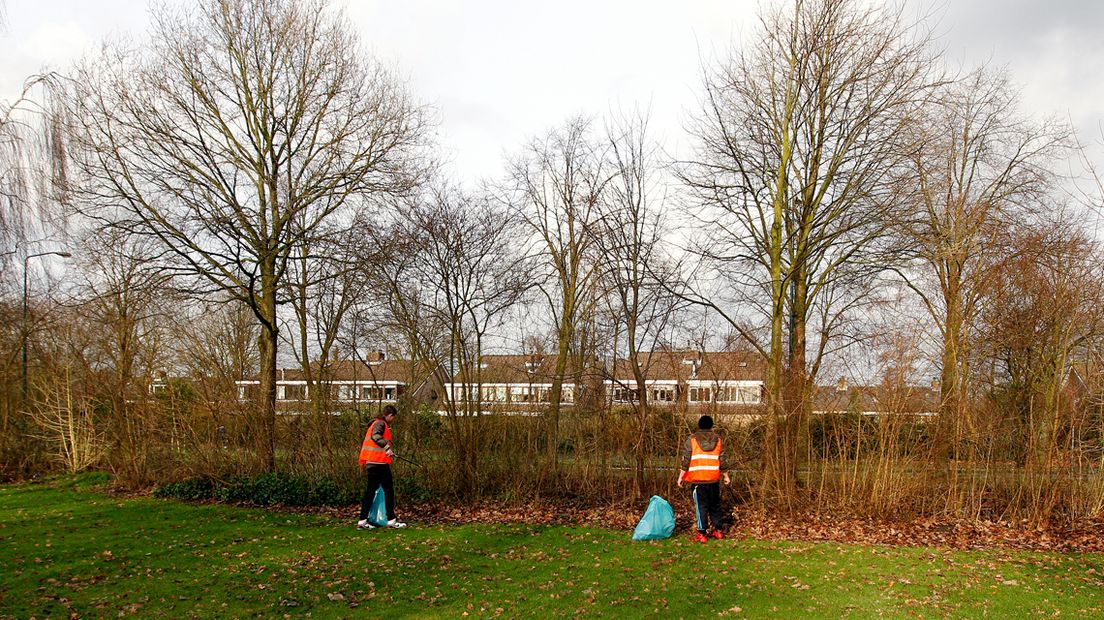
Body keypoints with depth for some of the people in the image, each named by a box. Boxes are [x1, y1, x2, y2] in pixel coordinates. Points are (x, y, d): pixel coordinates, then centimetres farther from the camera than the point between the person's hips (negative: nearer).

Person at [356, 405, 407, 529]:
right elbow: (375, 436, -27)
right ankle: (391, 520, -2)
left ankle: (362, 521, 11)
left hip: (370, 463, 10)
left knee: (370, 491, 11)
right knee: (388, 489, -3)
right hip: (379, 462, -10)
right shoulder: (381, 423, -8)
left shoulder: (375, 423, 22)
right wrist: (387, 447, -37)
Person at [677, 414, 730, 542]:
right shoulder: (718, 440, 5)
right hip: (714, 479, 3)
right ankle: (719, 530, 21)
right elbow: (722, 460, 7)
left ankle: (702, 533, -1)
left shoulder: (691, 440, -3)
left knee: (701, 506, 1)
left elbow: (685, 460, -6)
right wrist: (725, 475, 18)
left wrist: (681, 476, 0)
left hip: (698, 479, -3)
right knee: (715, 505, 16)